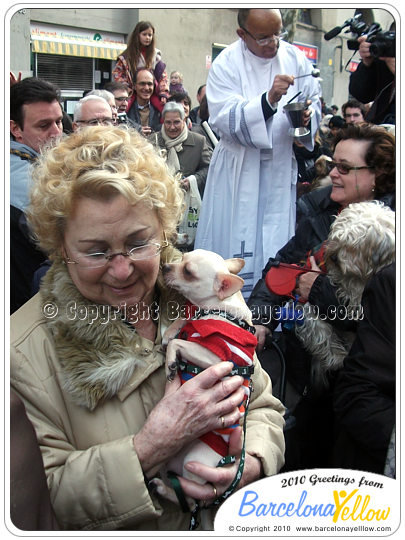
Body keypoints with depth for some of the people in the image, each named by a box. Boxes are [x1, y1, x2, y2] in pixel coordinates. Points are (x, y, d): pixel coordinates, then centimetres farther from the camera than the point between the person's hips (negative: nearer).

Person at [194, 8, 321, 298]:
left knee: (277, 239, 7)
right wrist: (268, 100, -32)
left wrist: (307, 115, -13)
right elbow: (224, 120, -19)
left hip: (281, 166, 3)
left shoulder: (295, 58, 2)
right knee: (235, 237, 0)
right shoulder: (226, 64, -8)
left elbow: (315, 101, 11)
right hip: (239, 168, -3)